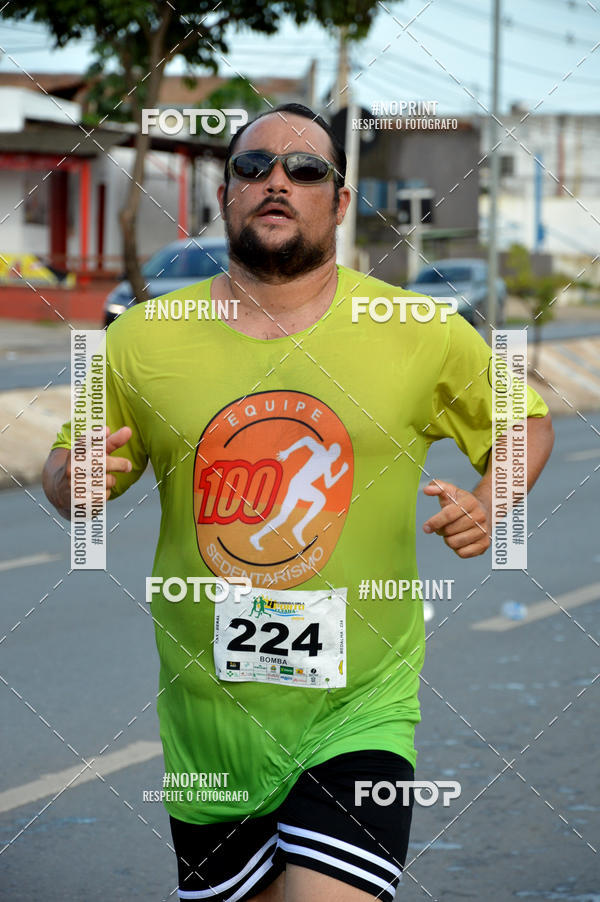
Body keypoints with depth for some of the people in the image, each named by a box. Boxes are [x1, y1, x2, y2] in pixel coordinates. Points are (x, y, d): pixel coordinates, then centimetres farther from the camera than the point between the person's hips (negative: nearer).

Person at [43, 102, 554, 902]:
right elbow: (65, 468, 10)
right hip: (208, 714, 2)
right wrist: (73, 481, -14)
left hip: (359, 712, -2)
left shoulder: (423, 336, -3)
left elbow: (526, 421, 12)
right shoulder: (143, 340, -1)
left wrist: (490, 505, -9)